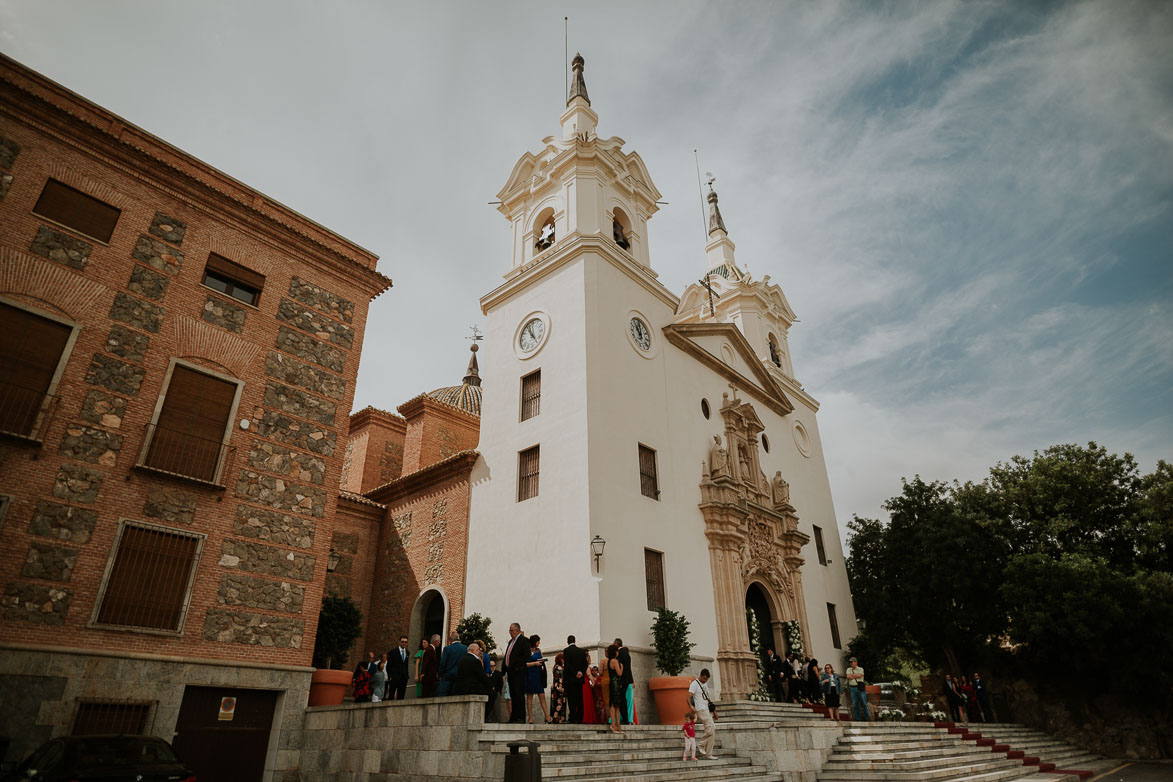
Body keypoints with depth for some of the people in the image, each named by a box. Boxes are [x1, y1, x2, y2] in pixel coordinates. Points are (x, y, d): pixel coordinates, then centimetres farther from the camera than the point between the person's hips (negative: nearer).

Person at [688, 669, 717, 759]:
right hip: (701, 710, -9)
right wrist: (691, 706, -32)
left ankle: (708, 754, 8)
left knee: (712, 731, 3)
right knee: (711, 727, -22)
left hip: (707, 709, 9)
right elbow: (689, 697, -16)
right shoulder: (694, 684, -8)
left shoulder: (705, 684, 19)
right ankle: (701, 744, -5)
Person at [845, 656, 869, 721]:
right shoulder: (849, 669, 12)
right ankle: (857, 718, 8)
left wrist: (852, 675, -4)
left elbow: (859, 675, -14)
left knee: (864, 703, -2)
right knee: (855, 704, 2)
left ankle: (867, 718, 7)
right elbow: (848, 677, -4)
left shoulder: (860, 669, 5)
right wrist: (856, 676, -6)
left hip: (860, 687, -2)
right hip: (852, 688, 2)